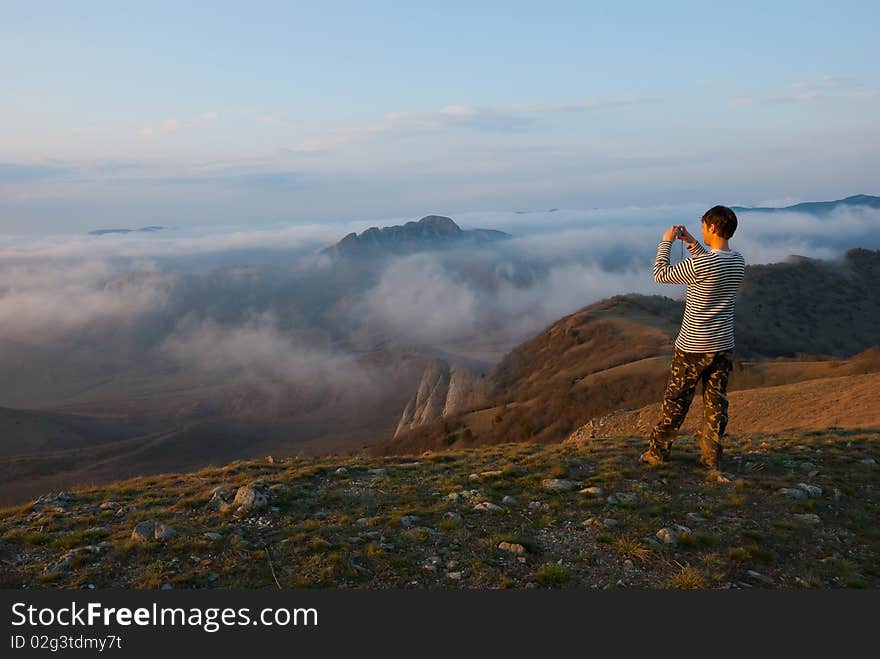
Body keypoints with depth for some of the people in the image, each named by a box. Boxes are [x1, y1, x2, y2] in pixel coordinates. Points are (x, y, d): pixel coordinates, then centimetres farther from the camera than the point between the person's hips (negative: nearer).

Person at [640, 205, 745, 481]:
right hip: (724, 345, 6)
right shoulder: (739, 262, 0)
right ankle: (712, 461, 17)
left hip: (693, 347, -6)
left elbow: (660, 275, -10)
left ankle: (658, 451, 23)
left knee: (675, 401, 9)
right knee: (716, 404, 11)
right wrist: (693, 245, 16)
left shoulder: (699, 263, -23)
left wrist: (666, 242, 1)